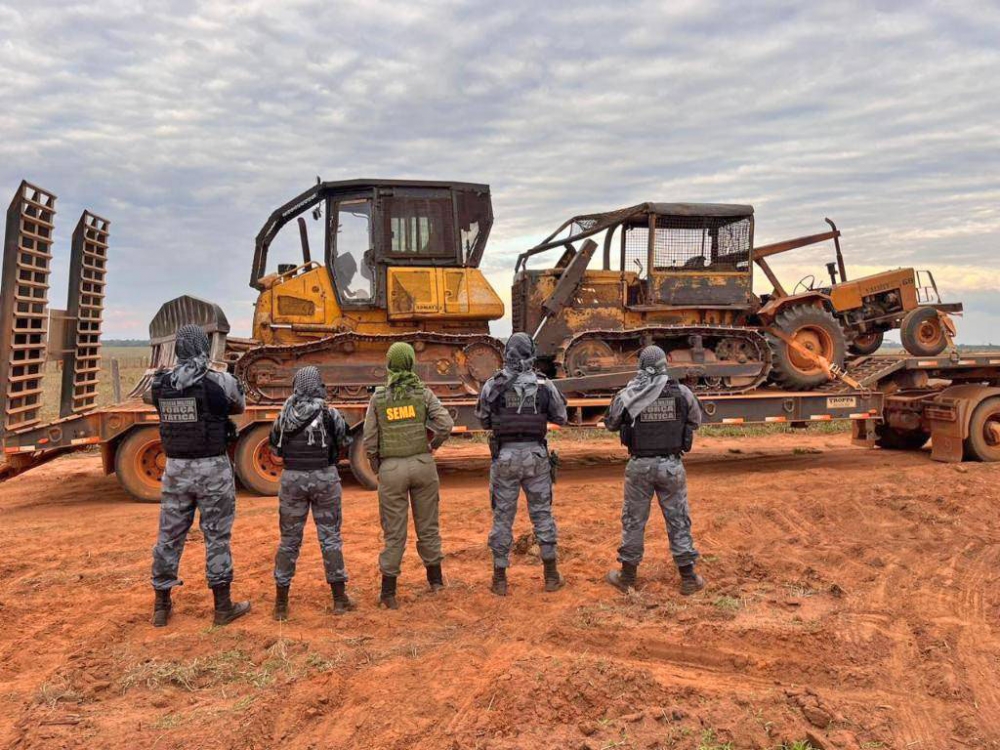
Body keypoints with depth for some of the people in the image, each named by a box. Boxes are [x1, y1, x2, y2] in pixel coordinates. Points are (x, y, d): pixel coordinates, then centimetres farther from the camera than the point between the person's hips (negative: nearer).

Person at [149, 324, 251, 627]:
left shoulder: (160, 384, -2)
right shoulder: (221, 381, -12)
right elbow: (239, 407, 6)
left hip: (176, 468, 4)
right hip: (212, 469, -4)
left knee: (169, 536, 14)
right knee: (217, 537, 7)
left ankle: (161, 606, 26)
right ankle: (223, 606, 16)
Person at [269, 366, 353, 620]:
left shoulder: (284, 416, -1)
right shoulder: (330, 415, -10)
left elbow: (275, 449, 9)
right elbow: (345, 440, 6)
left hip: (292, 478, 2)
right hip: (324, 477, -2)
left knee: (289, 539, 11)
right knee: (330, 537, 8)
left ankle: (281, 603, 15)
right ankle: (340, 599, 13)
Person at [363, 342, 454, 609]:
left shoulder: (378, 396, -1)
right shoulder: (423, 392, -2)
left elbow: (369, 439, -3)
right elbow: (446, 424, -12)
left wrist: (377, 467, 12)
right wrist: (433, 445, 6)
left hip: (391, 467, -1)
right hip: (422, 464, 1)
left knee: (394, 532, 5)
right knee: (427, 525, 16)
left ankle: (388, 593, 7)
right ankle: (435, 579, 29)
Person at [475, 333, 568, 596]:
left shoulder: (492, 385, -5)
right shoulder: (544, 384, -4)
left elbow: (483, 420, 7)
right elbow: (560, 418, 8)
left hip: (505, 457, 0)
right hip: (535, 456, 1)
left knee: (503, 516, 8)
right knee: (542, 513, 13)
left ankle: (500, 579, 14)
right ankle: (551, 574, 17)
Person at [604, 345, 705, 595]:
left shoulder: (628, 394, -8)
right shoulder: (682, 392, -6)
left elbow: (611, 424, 8)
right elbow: (696, 421, 11)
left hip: (640, 466, 0)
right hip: (671, 465, 0)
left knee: (633, 520, 12)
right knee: (678, 520, 11)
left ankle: (627, 576, 21)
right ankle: (688, 579, 17)